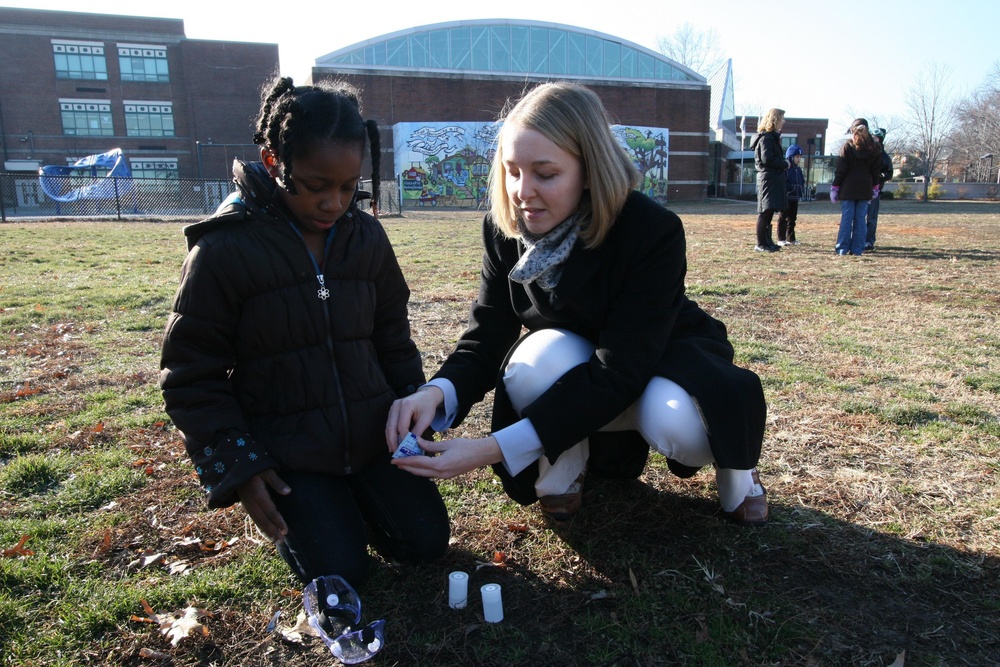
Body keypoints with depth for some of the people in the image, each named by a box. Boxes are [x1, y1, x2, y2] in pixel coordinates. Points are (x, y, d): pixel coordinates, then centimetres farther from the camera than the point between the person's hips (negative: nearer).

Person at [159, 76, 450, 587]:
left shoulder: (366, 237, -1)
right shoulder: (223, 250, -14)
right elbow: (191, 376, -8)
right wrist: (238, 467, -10)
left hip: (371, 432, 4)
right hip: (283, 450, -4)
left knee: (426, 541, 2)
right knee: (341, 572, -8)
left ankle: (351, 493, 28)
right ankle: (287, 506, 20)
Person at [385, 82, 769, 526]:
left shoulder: (653, 231, -30)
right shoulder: (504, 228, -16)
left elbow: (621, 371, -36)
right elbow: (485, 339, -17)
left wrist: (494, 449, -44)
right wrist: (437, 393, -42)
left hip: (665, 359, -2)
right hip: (578, 370, 2)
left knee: (673, 421, -37)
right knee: (541, 354, -34)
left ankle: (731, 463, 0)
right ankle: (565, 471, -5)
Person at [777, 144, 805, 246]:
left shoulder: (798, 169, 16)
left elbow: (802, 182, 24)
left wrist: (802, 191, 8)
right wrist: (792, 187, -21)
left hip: (795, 198, 8)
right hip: (786, 197, -8)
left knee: (792, 219, 12)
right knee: (783, 218, -3)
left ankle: (790, 238, 18)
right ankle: (781, 239, -1)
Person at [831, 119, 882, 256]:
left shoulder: (847, 146, -5)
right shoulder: (873, 148, 8)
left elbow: (840, 169, -6)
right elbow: (875, 169, 12)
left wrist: (835, 187, -2)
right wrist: (875, 187, 20)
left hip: (848, 188, -3)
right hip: (865, 188, 3)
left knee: (846, 218, -2)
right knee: (861, 219, 5)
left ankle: (842, 248, -2)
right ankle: (857, 249, 4)